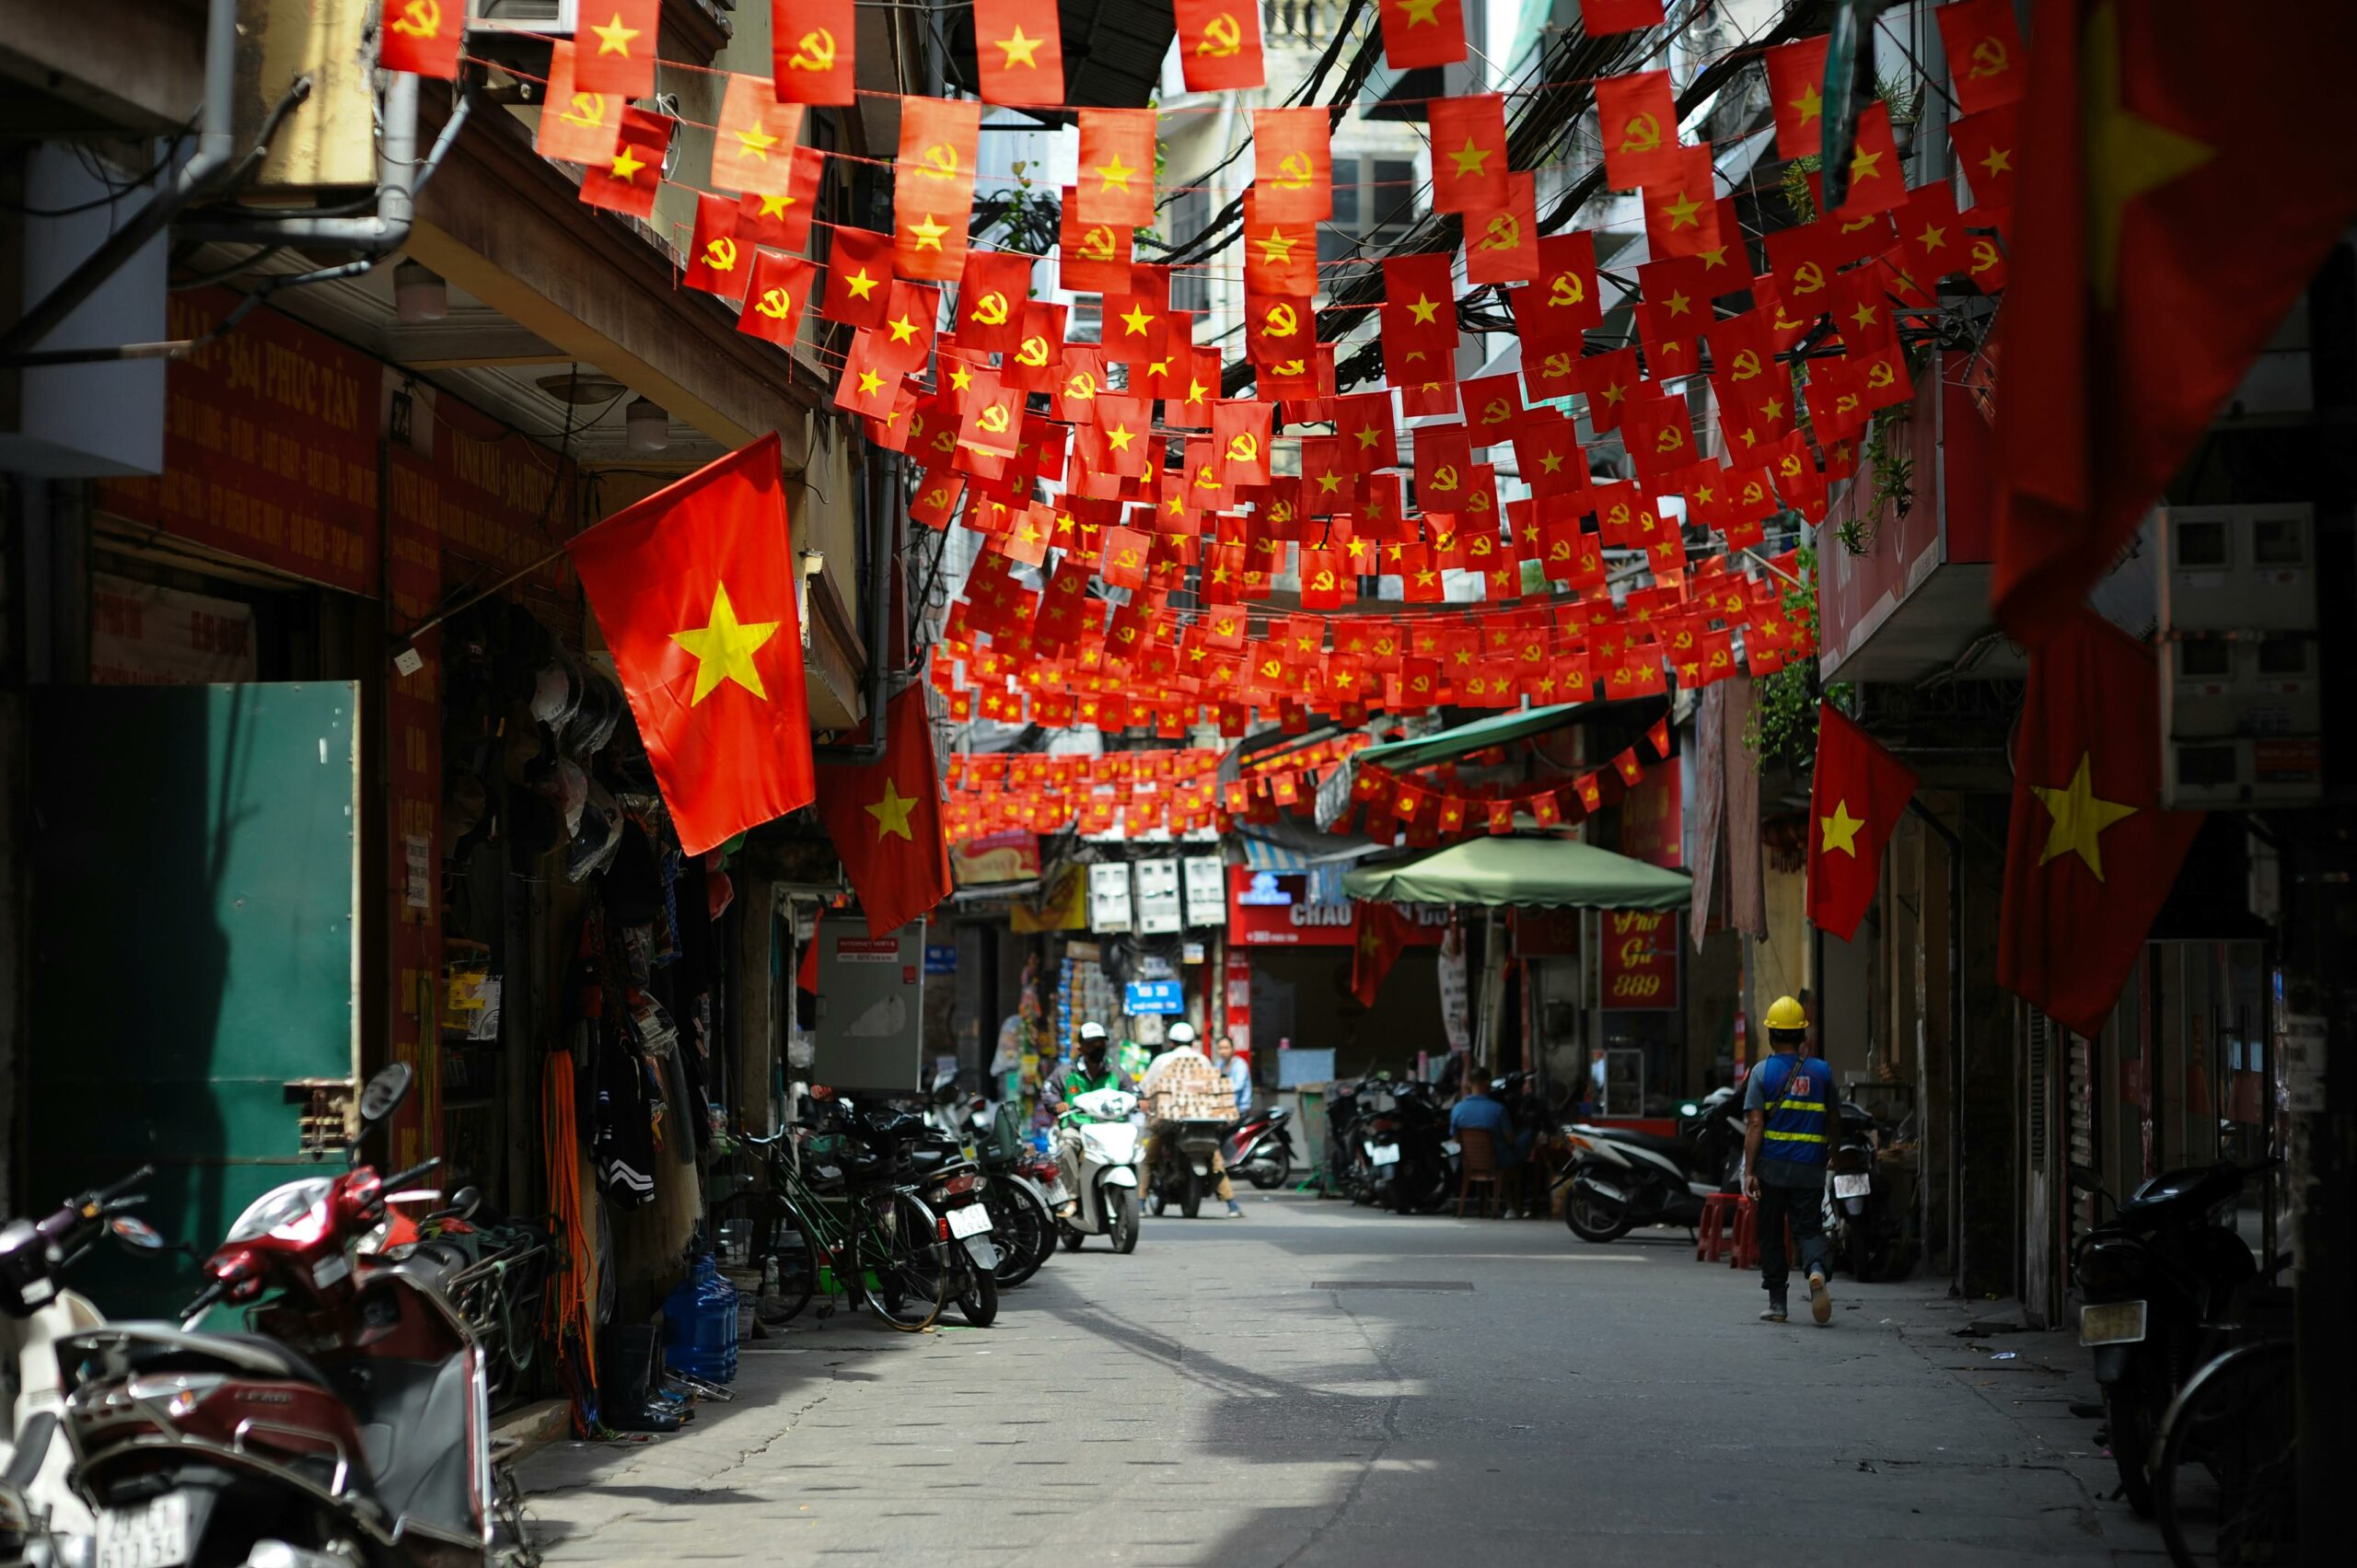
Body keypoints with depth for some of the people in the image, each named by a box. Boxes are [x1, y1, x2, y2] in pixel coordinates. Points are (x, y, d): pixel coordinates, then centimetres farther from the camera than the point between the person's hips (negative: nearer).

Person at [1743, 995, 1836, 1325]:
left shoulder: (1763, 1072, -5)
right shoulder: (1822, 1072, 3)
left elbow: (1754, 1125, -10)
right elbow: (1832, 1122, 12)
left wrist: (1749, 1171, -10)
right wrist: (1831, 1153, 29)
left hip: (1772, 1168, -1)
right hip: (1810, 1170, 1)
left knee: (1771, 1236, 9)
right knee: (1809, 1228, 6)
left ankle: (1777, 1303, 12)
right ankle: (1817, 1268, -26)